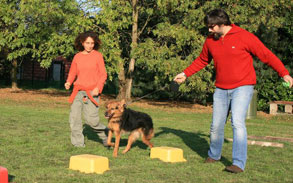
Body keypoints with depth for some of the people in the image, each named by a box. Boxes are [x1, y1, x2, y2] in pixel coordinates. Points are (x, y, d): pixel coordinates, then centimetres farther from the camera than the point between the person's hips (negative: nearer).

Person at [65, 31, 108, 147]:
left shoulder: (98, 55, 0)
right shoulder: (77, 57, 8)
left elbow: (103, 75, -1)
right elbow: (72, 73, 16)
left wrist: (98, 88, -16)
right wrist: (68, 82, -4)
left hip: (92, 92, -3)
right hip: (78, 91, 4)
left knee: (91, 119, -8)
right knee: (74, 117, -3)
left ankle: (106, 135, 19)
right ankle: (78, 144, 7)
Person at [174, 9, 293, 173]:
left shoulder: (244, 37, -10)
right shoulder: (210, 41, 5)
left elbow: (266, 55, -7)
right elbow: (202, 61, 22)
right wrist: (185, 74, 16)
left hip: (242, 88, -5)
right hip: (221, 90, 5)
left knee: (237, 123, -18)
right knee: (216, 125, 8)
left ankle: (239, 164, -16)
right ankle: (214, 155, 32)